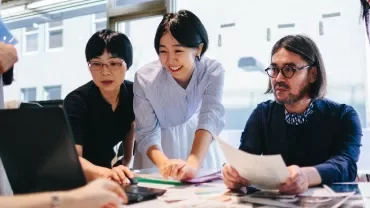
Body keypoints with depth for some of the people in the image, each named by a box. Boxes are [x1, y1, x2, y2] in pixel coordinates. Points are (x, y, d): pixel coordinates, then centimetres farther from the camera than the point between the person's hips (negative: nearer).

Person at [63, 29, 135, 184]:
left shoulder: (132, 94, -10)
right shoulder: (76, 101, -23)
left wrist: (126, 164, 9)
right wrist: (105, 173, -50)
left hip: (107, 165, 4)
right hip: (79, 177, -4)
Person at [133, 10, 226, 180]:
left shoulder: (213, 71, -21)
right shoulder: (145, 77, -21)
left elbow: (210, 118, -33)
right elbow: (146, 133, -22)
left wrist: (193, 164, -48)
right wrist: (164, 164, -41)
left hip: (198, 142, 0)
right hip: (159, 148, 0)